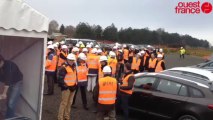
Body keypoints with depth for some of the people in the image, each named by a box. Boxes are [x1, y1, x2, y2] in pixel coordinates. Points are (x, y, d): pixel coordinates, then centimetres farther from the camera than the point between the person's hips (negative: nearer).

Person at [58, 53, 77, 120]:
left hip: (73, 86, 8)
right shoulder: (64, 67, -15)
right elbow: (60, 77, -18)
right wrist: (63, 84, -20)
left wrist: (76, 83, 19)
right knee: (64, 102, -7)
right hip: (66, 87, -8)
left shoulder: (74, 67, 12)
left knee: (69, 102, 14)